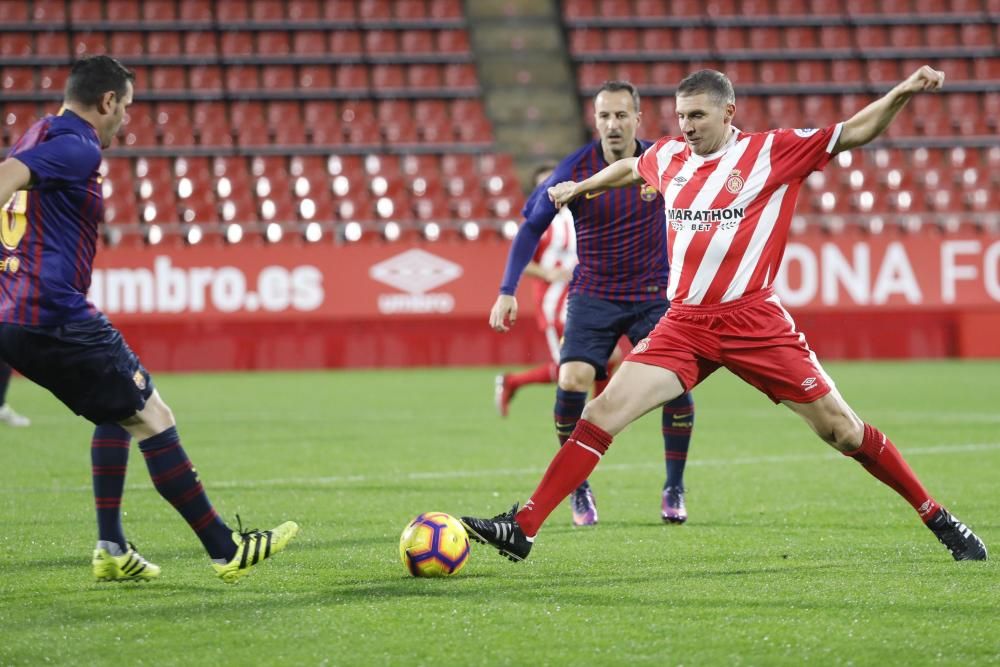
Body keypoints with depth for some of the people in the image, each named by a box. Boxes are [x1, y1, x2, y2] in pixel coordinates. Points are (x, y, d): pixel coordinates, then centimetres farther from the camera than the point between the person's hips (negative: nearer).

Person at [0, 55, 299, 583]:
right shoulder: (77, 147, -10)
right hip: (56, 316, -10)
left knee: (118, 412, 22)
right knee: (152, 416, -3)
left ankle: (111, 549, 15)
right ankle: (225, 549, 0)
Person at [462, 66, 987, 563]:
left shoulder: (772, 152, -3)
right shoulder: (668, 157, 9)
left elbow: (855, 132, -4)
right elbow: (629, 169, 33)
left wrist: (901, 92, -18)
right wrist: (578, 188, 44)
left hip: (753, 322, -3)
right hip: (685, 323, 3)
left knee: (840, 429, -2)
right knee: (604, 411, -11)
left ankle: (938, 519, 13)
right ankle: (522, 529, -11)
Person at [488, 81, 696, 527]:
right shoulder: (576, 169, -10)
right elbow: (532, 226, -2)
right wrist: (507, 291, -7)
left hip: (653, 294, 1)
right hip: (593, 294, -1)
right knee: (572, 380, -20)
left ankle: (674, 490, 5)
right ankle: (579, 491, -1)